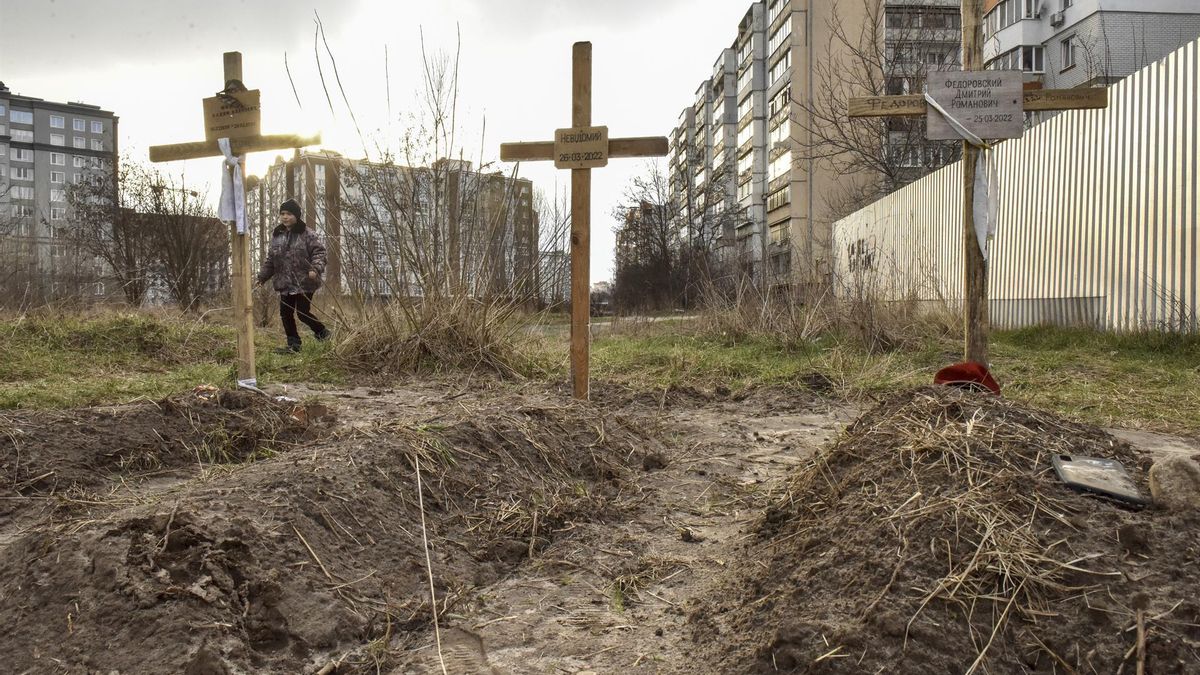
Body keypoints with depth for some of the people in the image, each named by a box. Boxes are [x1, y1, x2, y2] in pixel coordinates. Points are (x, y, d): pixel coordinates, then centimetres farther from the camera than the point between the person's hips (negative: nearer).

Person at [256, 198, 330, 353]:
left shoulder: (307, 234, -8)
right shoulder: (276, 236, 10)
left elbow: (319, 252, -13)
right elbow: (270, 259, 17)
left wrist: (315, 268, -28)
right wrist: (262, 276, 13)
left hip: (304, 282, -6)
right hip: (285, 284, 6)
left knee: (303, 312, -6)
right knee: (285, 314, 7)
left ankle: (323, 333, 19)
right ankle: (293, 344, 19)